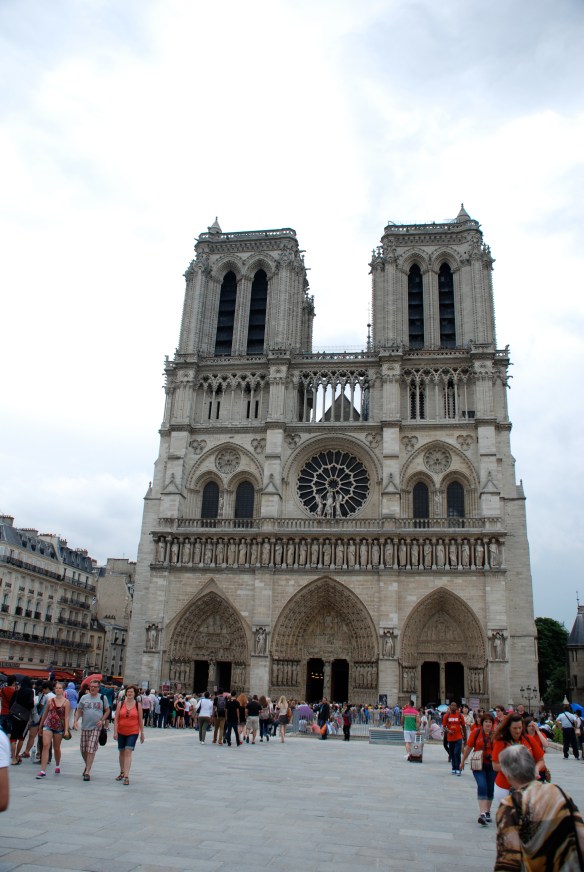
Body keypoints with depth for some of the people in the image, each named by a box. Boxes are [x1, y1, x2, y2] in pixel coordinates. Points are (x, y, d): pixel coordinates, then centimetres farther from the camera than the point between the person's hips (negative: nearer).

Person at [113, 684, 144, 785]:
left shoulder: (138, 705, -3)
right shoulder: (121, 704, -1)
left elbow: (140, 720, 2)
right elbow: (116, 718, -1)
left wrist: (142, 733, 3)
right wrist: (115, 732, -8)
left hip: (133, 732, -2)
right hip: (121, 732, 3)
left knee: (128, 751, -13)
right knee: (122, 752, 14)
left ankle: (126, 776, -13)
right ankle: (122, 772, 33)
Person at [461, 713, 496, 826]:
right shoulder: (476, 732, -6)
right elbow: (469, 747, 2)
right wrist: (463, 761, 9)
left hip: (492, 765, 2)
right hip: (478, 764, -2)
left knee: (490, 789, 10)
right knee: (482, 786, -16)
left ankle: (487, 812, 29)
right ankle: (482, 813, -17)